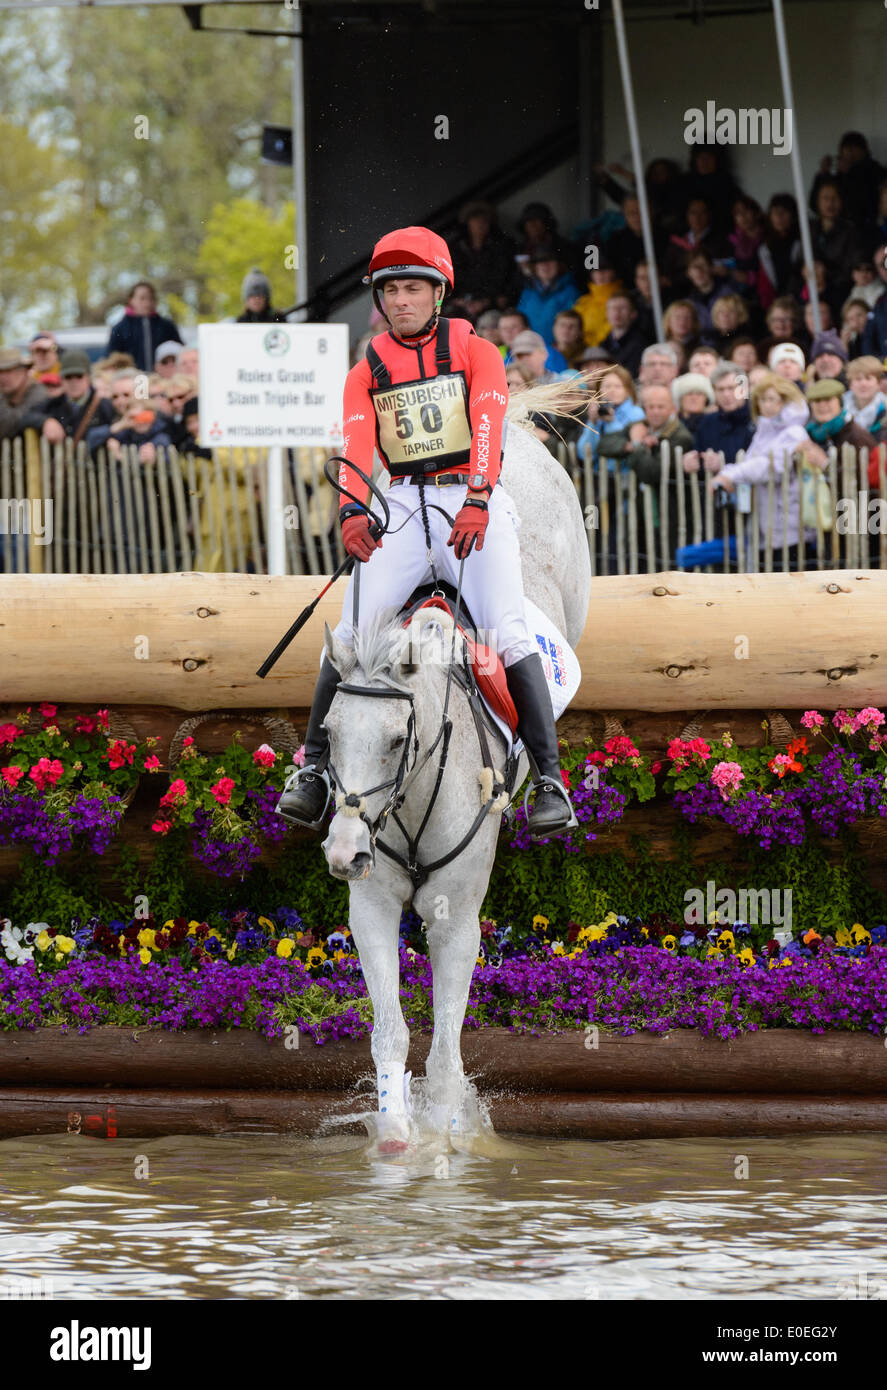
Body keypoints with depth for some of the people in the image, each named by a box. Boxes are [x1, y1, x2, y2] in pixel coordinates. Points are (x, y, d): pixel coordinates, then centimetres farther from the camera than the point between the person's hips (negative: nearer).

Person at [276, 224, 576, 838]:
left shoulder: (473, 351, 6)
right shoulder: (368, 372, 13)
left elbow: (487, 425, -10)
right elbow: (357, 445, -3)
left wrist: (476, 501, -26)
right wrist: (353, 511, -22)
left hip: (474, 503, -2)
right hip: (401, 505, 2)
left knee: (508, 633, -19)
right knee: (352, 635, -13)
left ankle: (549, 780, -19)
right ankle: (315, 770, -6)